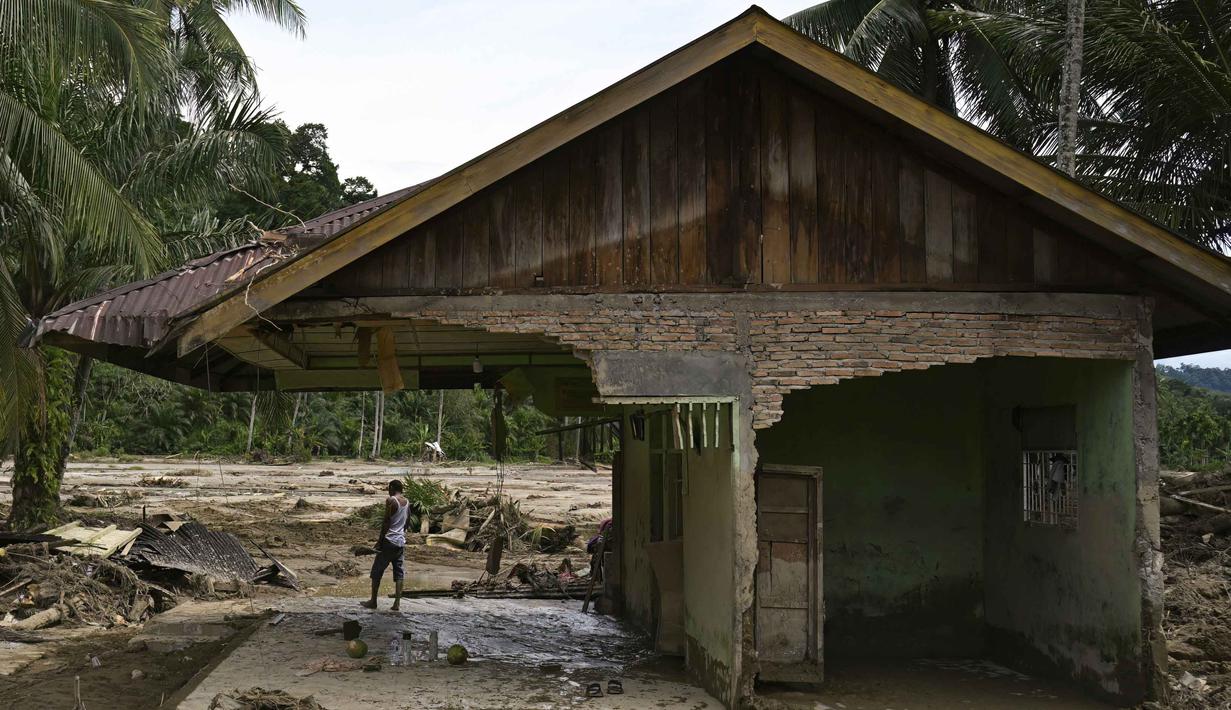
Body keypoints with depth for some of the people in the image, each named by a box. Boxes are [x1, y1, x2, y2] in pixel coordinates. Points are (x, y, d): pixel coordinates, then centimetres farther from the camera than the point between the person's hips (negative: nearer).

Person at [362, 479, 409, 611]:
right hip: (401, 542, 6)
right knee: (398, 572, 5)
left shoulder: (391, 500, -10)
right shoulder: (407, 502, 11)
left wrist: (380, 539, -9)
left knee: (376, 571, 4)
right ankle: (397, 603, -1)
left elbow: (386, 521, -14)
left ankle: (373, 601, 7)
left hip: (389, 540, -6)